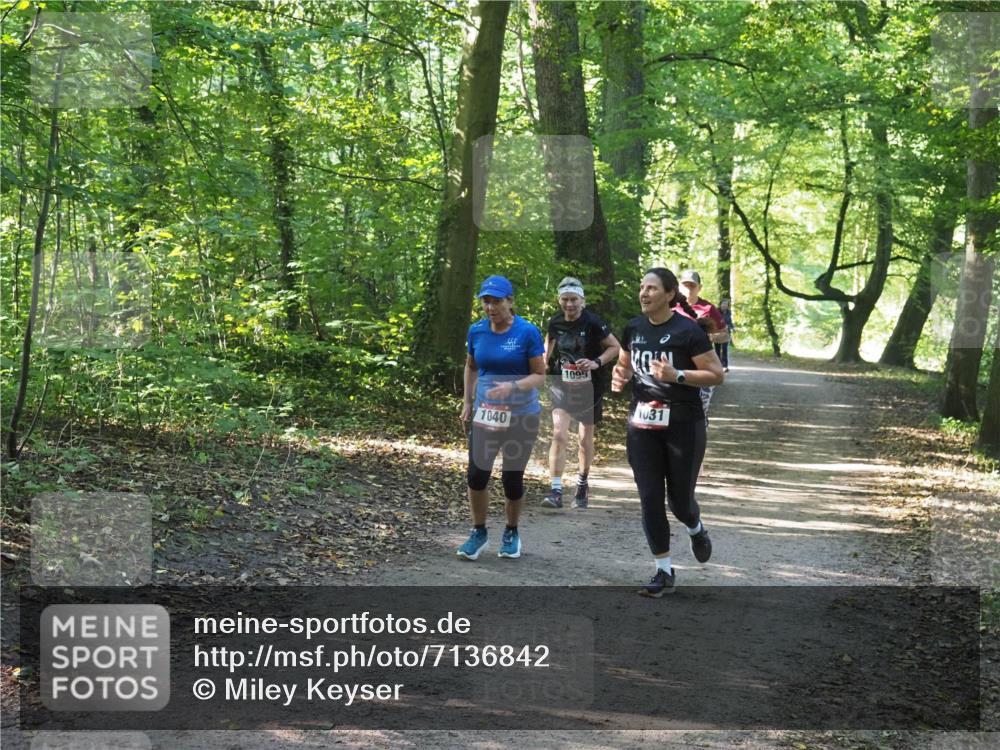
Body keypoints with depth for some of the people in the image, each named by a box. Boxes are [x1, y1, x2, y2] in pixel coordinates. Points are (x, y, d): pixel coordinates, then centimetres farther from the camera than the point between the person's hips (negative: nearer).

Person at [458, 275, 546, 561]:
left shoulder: (527, 333, -12)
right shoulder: (477, 331, 0)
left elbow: (540, 375, -9)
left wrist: (512, 387, -25)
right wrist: (467, 403, 12)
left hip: (521, 416, -3)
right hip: (485, 414, 3)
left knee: (512, 478, 4)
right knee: (477, 474, -3)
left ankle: (512, 533, 27)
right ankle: (479, 532, 17)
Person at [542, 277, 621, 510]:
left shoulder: (593, 323, -14)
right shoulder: (555, 323, -2)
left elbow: (615, 347, -7)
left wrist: (597, 362, -21)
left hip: (589, 387, -2)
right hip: (562, 386, 2)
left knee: (586, 438, 10)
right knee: (559, 434, -15)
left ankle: (582, 484, 34)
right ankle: (556, 492, -15)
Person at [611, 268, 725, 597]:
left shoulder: (688, 331, -12)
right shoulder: (633, 328, 5)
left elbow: (717, 374, -12)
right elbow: (624, 365, 21)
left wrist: (676, 375, -24)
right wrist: (618, 376, -2)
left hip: (683, 425, -4)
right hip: (642, 425, 4)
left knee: (679, 498, 3)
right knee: (650, 499, 1)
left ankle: (696, 530, 41)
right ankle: (664, 572, 11)